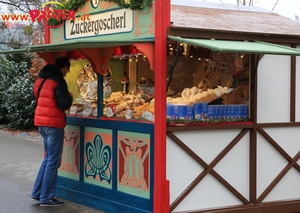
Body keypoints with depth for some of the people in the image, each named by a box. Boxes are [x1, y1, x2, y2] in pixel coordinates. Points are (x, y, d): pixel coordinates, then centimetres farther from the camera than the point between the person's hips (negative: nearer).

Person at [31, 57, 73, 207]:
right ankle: (46, 197, 1)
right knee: (53, 161, -1)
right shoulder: (58, 81, -14)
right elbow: (64, 104, -18)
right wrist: (69, 98, 3)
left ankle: (37, 192, 20)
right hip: (53, 123, -8)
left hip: (41, 122, 8)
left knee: (48, 158, 19)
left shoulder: (40, 79, 11)